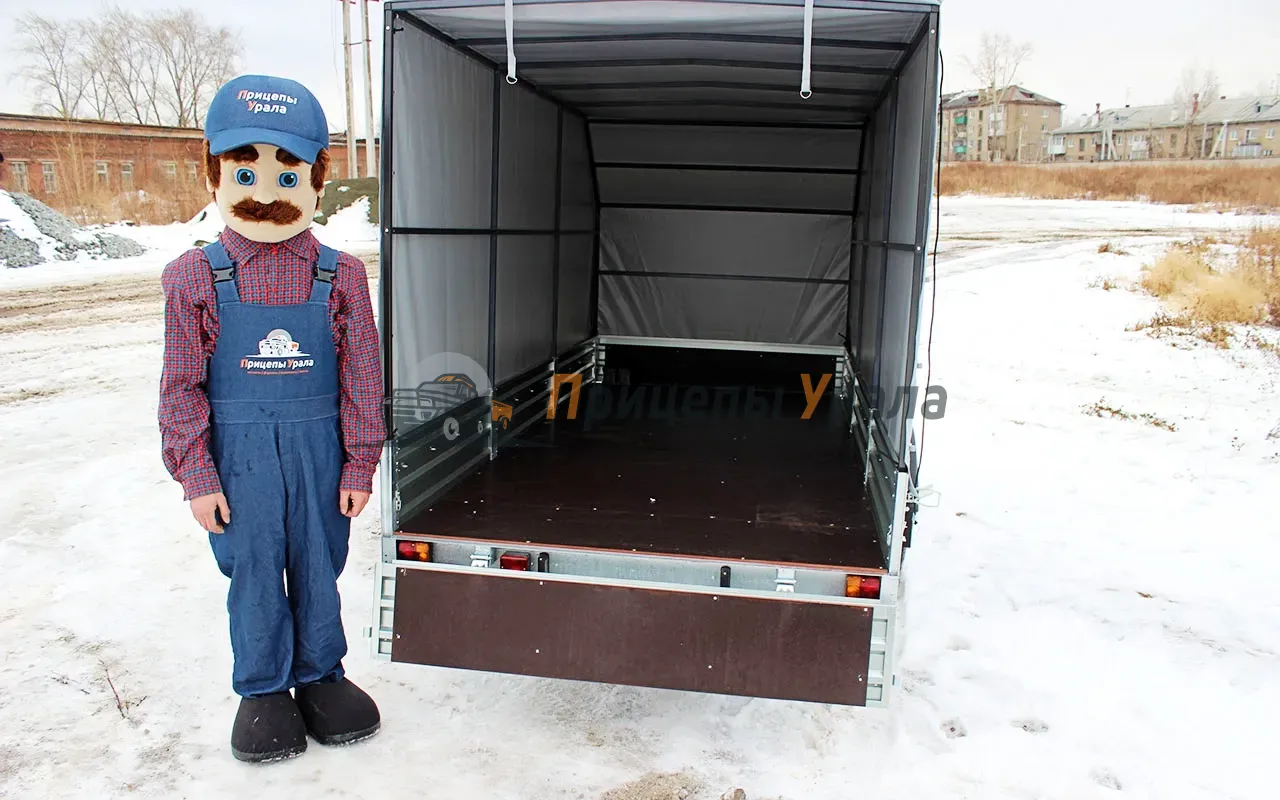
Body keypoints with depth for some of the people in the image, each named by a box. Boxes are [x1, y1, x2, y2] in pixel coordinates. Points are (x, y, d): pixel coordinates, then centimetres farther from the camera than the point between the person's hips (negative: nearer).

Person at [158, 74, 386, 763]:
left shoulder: (340, 275, -5)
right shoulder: (195, 277, -4)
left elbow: (361, 378, -1)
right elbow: (183, 385, -1)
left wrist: (359, 466, 0)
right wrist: (197, 476, -3)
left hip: (317, 447, 1)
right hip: (239, 452, 0)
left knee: (319, 565, 13)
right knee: (253, 570, 11)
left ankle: (321, 674, 34)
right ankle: (263, 688, 30)